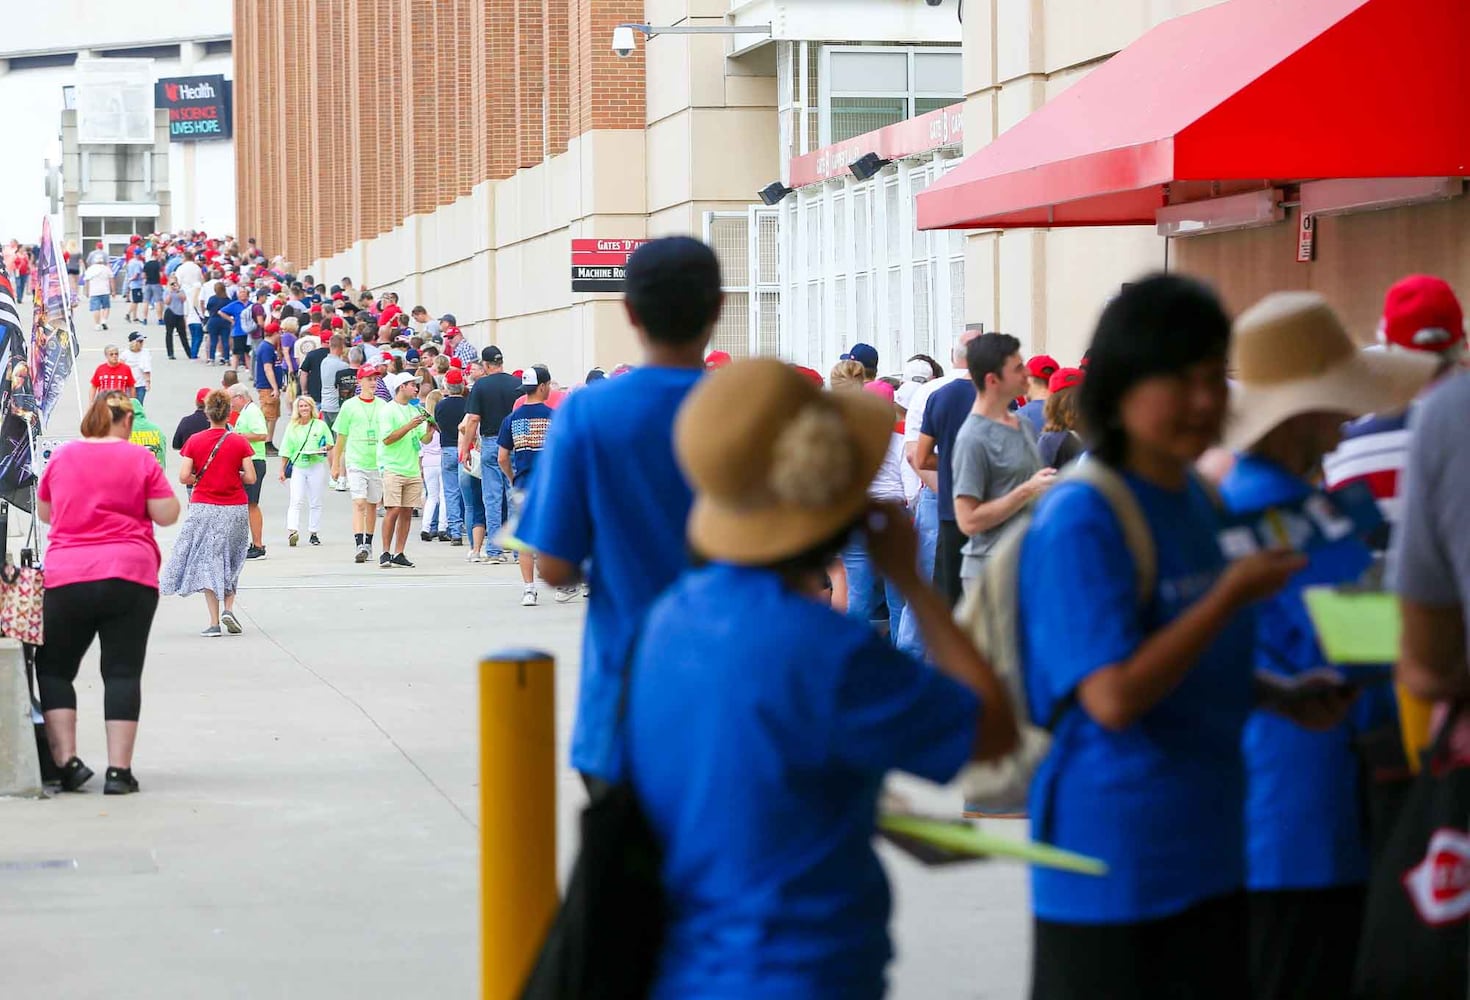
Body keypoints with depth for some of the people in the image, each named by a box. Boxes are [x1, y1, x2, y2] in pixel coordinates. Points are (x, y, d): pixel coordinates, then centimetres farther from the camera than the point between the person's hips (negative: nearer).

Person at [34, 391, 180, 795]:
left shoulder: (61, 457, 6)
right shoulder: (140, 459, 0)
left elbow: (44, 513, 19)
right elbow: (167, 515, 0)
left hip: (66, 579, 1)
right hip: (130, 578, -1)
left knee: (54, 669, 13)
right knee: (122, 671, 3)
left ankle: (66, 761, 1)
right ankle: (119, 770, -3)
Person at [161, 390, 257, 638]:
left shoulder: (195, 441, -3)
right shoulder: (240, 442, -4)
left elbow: (184, 477, -8)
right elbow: (250, 478, -7)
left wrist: (201, 480, 11)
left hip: (203, 507, 0)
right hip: (235, 509, 0)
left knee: (207, 562, 5)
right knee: (231, 561, 17)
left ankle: (214, 622, -1)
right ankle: (228, 609, 1)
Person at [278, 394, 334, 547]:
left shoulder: (320, 425, 5)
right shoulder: (292, 427, 8)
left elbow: (330, 443, 11)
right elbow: (286, 450, 10)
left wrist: (324, 449, -11)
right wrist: (282, 469, 6)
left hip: (316, 467, 0)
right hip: (297, 467, 0)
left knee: (315, 503, 5)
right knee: (296, 501, -12)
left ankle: (313, 533, 13)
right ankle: (292, 531, -24)